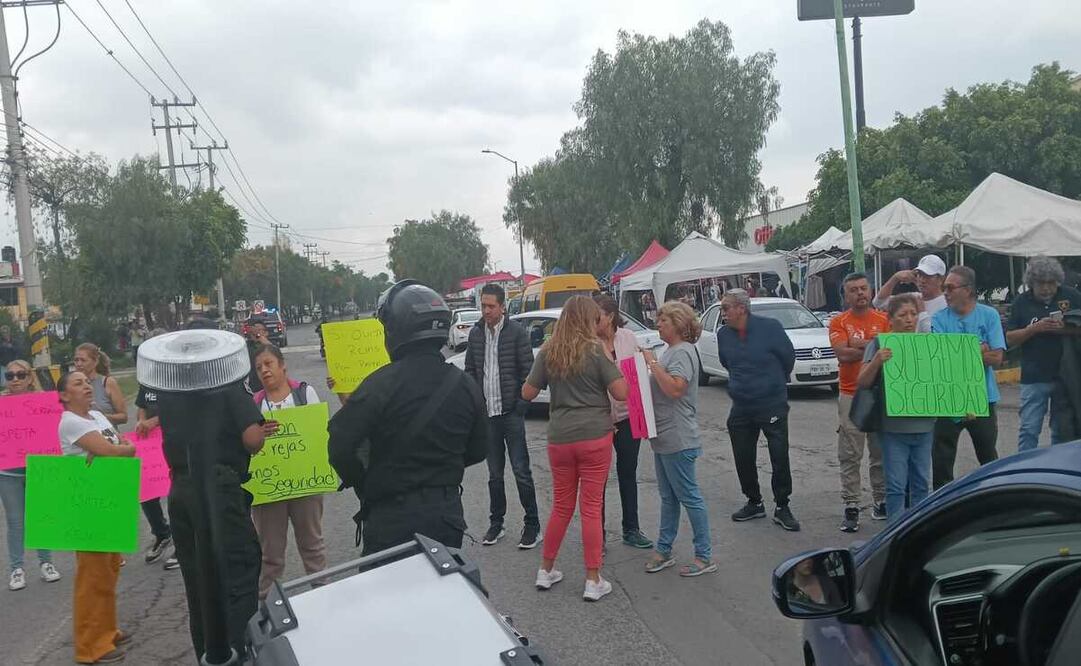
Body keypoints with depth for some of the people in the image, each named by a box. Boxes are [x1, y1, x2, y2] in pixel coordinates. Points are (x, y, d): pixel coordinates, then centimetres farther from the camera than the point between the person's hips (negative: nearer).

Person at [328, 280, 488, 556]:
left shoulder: (381, 384, -17)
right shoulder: (466, 386, -1)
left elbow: (340, 447, -18)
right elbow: (478, 450, 8)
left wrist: (363, 484, -1)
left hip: (392, 517, -4)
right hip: (448, 511, 5)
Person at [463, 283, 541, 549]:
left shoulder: (517, 332, -6)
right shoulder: (475, 333, 8)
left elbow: (528, 371, -7)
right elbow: (470, 371, 12)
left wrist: (521, 405, -11)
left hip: (511, 413, -4)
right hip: (487, 414, 5)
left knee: (521, 472, -1)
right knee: (494, 473, 14)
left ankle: (532, 526, 9)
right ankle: (496, 524, 24)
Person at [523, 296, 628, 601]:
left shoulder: (548, 352, 2)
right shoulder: (595, 350, -9)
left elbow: (528, 393, 6)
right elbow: (621, 392, -11)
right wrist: (612, 364, 4)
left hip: (559, 438, 4)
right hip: (595, 437, -3)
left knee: (561, 506, 18)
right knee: (591, 507, 4)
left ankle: (545, 571, 28)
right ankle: (593, 581, 11)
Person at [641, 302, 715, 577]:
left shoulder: (682, 352, -15)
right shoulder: (670, 351, 15)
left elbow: (675, 389, -27)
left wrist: (653, 363, -21)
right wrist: (650, 365, 7)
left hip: (677, 439, -10)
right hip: (664, 438, 10)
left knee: (689, 497, -1)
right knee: (668, 497, 16)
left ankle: (705, 557, 8)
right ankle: (663, 551, 25)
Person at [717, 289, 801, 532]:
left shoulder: (770, 327, -12)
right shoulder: (723, 334, 1)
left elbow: (789, 357, 2)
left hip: (773, 405, -4)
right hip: (741, 408, 4)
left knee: (780, 458, -2)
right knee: (743, 458, 9)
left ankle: (782, 507, 12)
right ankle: (754, 503, 26)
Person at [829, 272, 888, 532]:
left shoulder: (884, 320, 6)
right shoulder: (838, 322, 0)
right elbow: (843, 353, -15)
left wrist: (860, 345, -13)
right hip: (850, 395, -2)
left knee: (881, 452, 11)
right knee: (850, 456, -2)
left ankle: (881, 500, 23)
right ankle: (851, 507, 3)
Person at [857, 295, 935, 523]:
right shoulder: (880, 344, -2)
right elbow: (863, 382, -8)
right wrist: (876, 361, -25)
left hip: (924, 425, 4)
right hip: (893, 427, -4)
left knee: (921, 483, 13)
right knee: (896, 485, -1)